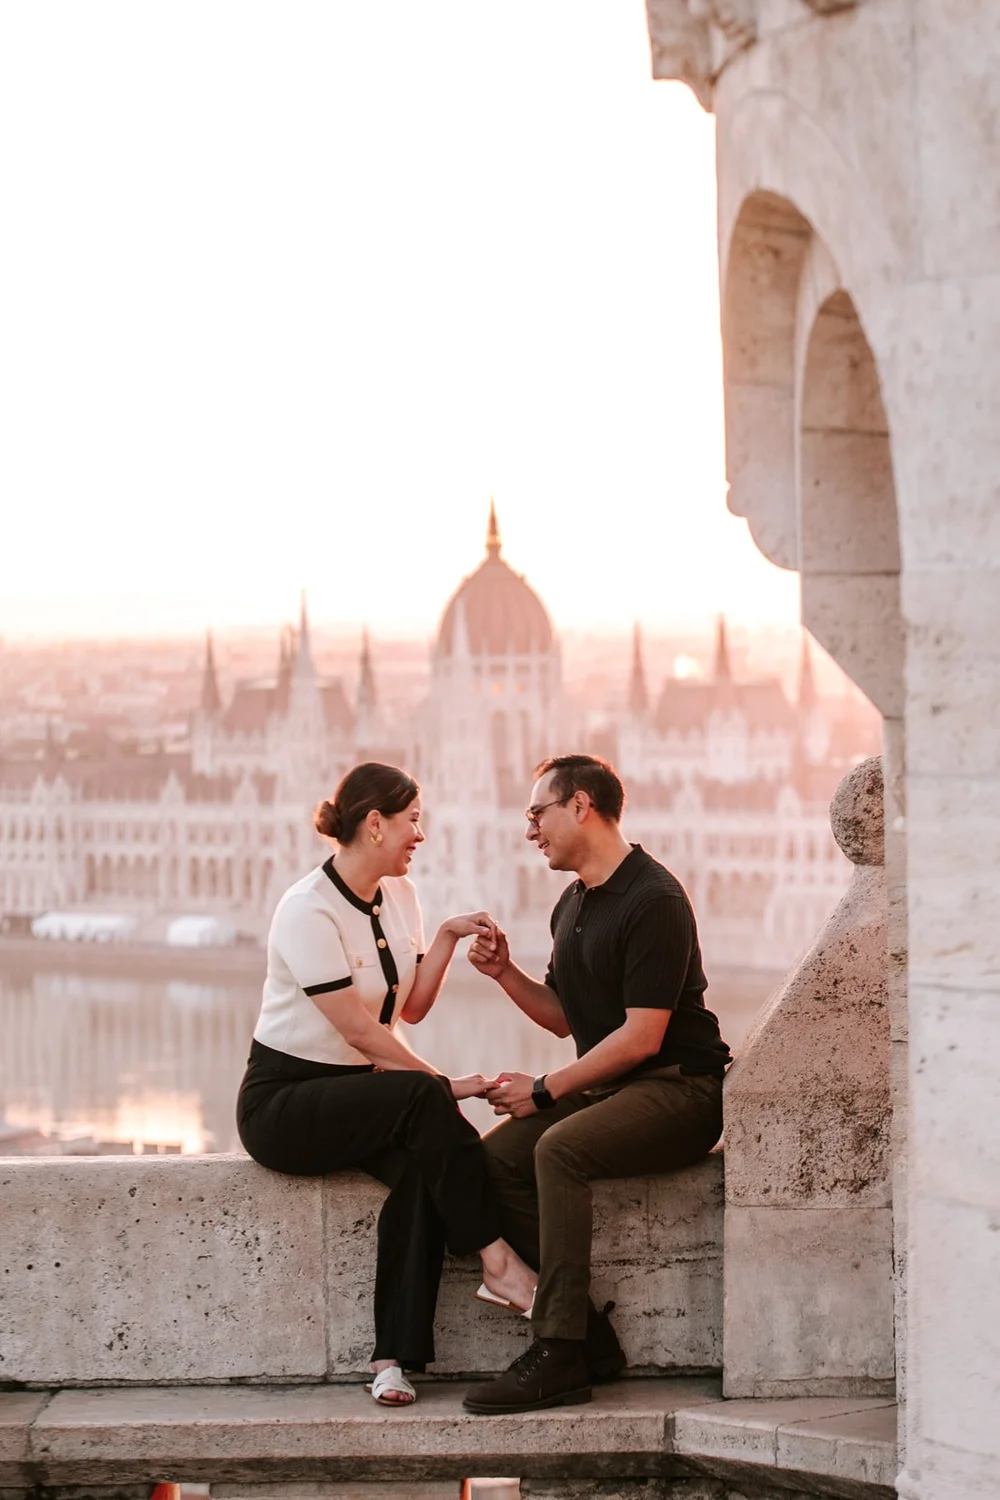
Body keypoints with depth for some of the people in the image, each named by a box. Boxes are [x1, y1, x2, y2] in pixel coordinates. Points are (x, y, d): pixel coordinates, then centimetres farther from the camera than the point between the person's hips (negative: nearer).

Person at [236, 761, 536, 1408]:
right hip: (283, 1099, -7)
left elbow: (412, 1006, 8)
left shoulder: (399, 894, 8)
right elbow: (359, 1030, -19)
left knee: (421, 1165, -28)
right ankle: (498, 1260, -23)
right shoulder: (309, 911, -18)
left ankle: (394, 1359, -31)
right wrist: (444, 1084, -16)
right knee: (421, 1101, -33)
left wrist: (448, 937, -4)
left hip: (357, 1091, 7)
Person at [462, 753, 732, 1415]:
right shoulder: (573, 905, 16)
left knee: (560, 1149, -33)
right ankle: (592, 1335, -15)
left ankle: (560, 1354, -31)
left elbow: (641, 1037, -19)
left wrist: (546, 1091, -14)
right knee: (495, 1157, -14)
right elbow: (564, 1017, 23)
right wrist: (505, 972, 6)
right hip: (606, 1088, 9)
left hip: (678, 1088, -9)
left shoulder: (654, 901, -14)